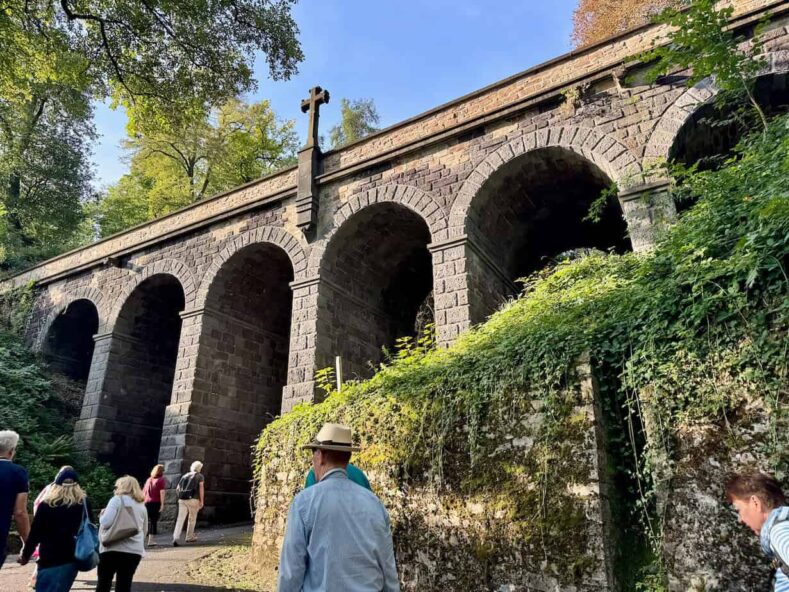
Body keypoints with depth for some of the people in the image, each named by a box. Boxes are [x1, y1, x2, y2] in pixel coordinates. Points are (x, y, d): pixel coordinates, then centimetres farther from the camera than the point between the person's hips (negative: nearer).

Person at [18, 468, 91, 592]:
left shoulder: (47, 504, -2)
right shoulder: (84, 503, 5)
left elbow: (35, 533, -1)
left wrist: (25, 555, 11)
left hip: (49, 559, -3)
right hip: (72, 558, 3)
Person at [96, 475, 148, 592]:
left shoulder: (117, 499, -3)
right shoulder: (141, 505, 15)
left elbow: (106, 522, -14)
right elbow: (144, 530, 21)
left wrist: (101, 516, 5)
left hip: (114, 549, -5)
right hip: (135, 551, 5)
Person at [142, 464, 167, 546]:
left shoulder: (149, 479, 14)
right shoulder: (161, 479, -4)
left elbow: (143, 492, 17)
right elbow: (162, 492, -13)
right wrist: (162, 504, -12)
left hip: (147, 503, 5)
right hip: (156, 503, -5)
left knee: (148, 521, 17)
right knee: (153, 521, 1)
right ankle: (150, 540, 2)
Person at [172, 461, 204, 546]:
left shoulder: (184, 475, 20)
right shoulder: (200, 476, 5)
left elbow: (177, 489, 18)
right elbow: (201, 488, -5)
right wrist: (201, 501, -3)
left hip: (182, 500, 4)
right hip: (193, 500, -4)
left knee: (180, 519, 0)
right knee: (192, 519, 13)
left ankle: (175, 538, -14)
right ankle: (189, 537, 20)